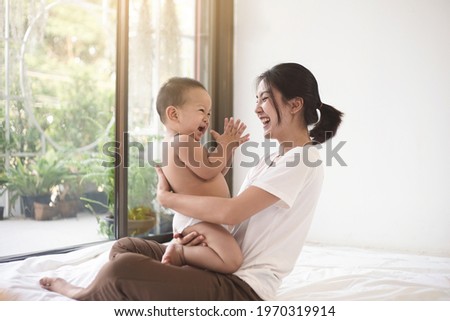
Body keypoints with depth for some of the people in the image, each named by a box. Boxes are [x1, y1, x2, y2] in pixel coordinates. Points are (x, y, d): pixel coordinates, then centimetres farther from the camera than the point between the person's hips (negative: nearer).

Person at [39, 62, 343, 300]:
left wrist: (166, 196, -9)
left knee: (123, 268, -19)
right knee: (126, 247, 10)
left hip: (245, 289, -10)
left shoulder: (302, 161, -15)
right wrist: (202, 234, -11)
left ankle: (81, 295, 11)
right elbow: (238, 221, 10)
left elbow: (230, 212, -23)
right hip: (227, 269, 10)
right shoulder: (273, 159, 15)